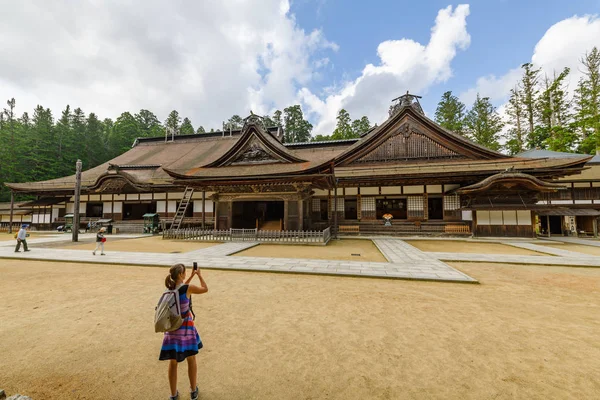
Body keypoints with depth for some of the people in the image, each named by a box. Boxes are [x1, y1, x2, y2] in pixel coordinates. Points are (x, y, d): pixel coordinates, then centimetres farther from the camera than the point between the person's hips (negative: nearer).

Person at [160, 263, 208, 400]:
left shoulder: (169, 288, -4)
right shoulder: (188, 288, -20)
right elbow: (205, 289, -4)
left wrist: (191, 277, 19)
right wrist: (199, 275, 6)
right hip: (186, 327, -4)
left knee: (173, 362, 17)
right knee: (191, 359, 17)